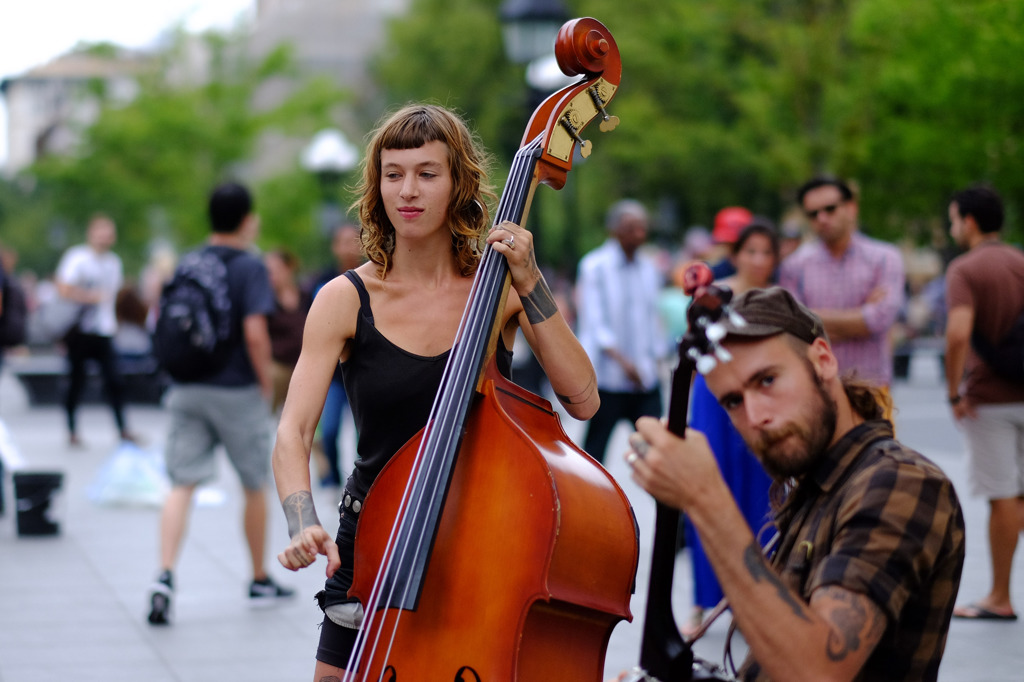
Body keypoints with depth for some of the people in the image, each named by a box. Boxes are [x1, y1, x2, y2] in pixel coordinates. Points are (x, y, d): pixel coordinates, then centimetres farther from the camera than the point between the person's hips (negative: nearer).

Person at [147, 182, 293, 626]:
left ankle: (165, 576, -20)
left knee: (182, 484, -1)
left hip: (188, 390, 4)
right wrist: (267, 385, -6)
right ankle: (260, 581, 25)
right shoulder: (249, 266, -10)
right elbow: (255, 334, -18)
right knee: (255, 487, 13)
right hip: (237, 391, -4)